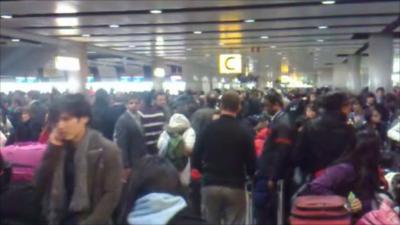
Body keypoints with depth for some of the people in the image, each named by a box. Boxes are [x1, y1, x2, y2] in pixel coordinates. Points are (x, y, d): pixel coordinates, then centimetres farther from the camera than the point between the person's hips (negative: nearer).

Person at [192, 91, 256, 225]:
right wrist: (249, 175, 16)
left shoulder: (208, 128, -4)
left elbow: (196, 157, 1)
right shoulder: (243, 132, -8)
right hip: (235, 187, -2)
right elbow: (251, 163, -6)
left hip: (210, 185, 2)